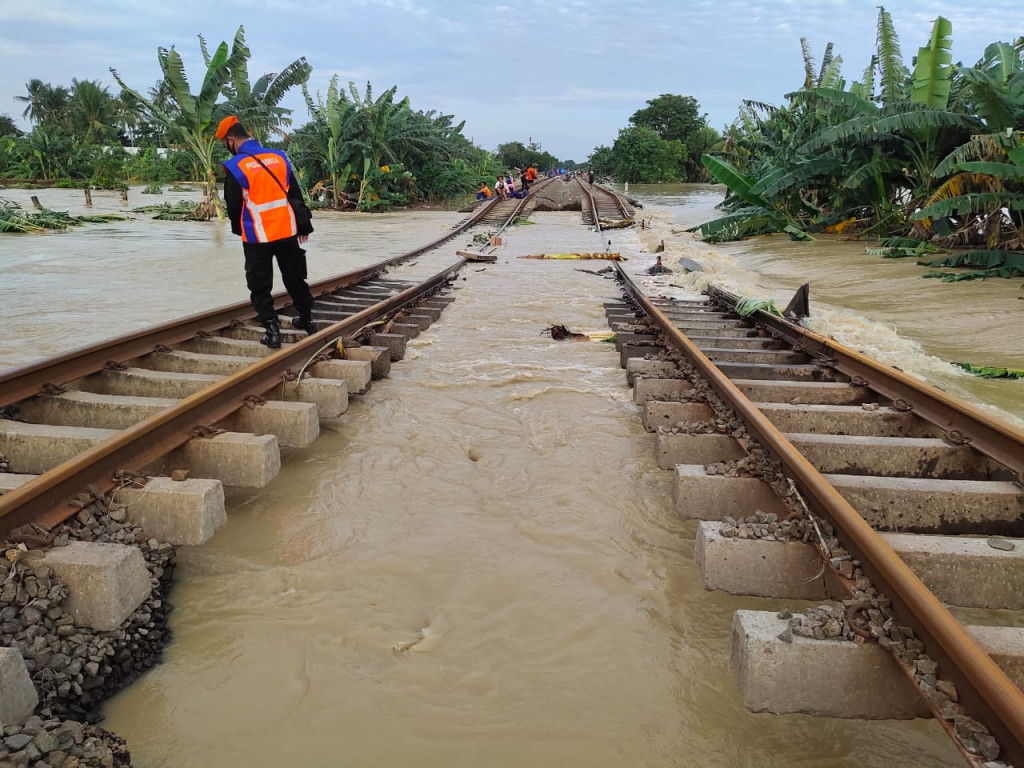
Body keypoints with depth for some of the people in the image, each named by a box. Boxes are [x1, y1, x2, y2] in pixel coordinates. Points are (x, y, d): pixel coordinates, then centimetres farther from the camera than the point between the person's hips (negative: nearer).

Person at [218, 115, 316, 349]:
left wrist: (240, 229, 17)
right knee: (295, 277, 19)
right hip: (287, 232, 5)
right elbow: (296, 195, 9)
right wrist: (303, 226, 18)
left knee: (260, 285, 7)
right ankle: (306, 319, 30)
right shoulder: (279, 157, 3)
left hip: (257, 236, -4)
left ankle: (272, 330, 4)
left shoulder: (235, 167, -11)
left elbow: (233, 206, -3)